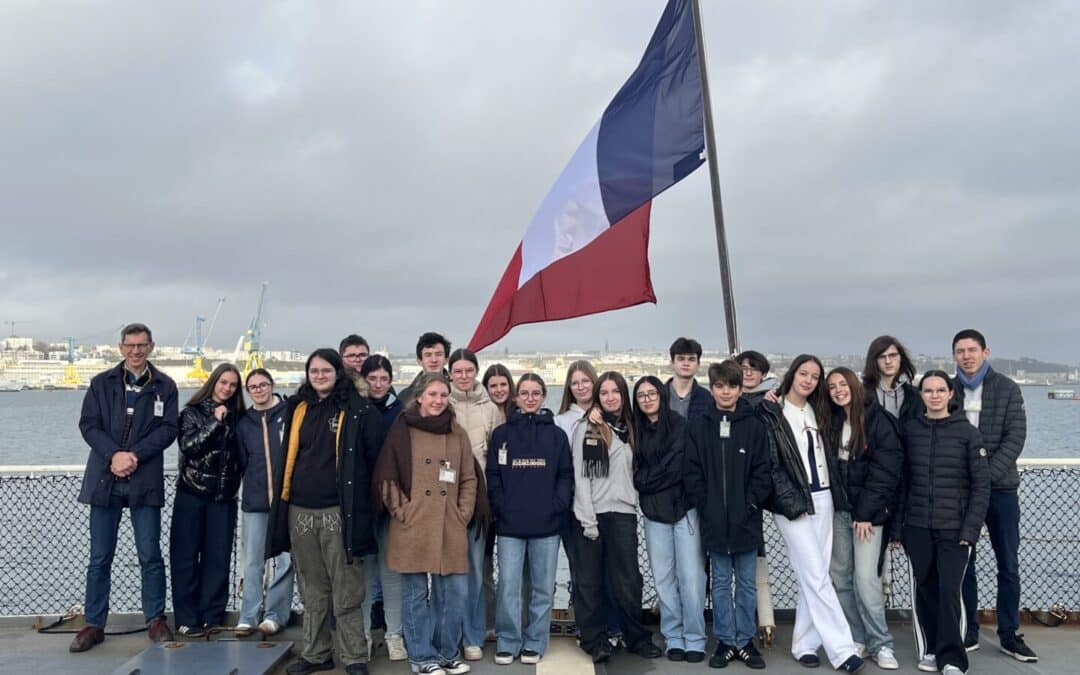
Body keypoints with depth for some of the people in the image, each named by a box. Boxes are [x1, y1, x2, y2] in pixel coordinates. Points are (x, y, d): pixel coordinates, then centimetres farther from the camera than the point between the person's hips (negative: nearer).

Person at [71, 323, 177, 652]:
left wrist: (135, 455, -14)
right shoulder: (101, 383, 9)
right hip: (105, 478, 1)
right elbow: (88, 424, 1)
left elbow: (167, 429, -2)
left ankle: (155, 620, 16)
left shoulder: (164, 386, 5)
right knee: (99, 558, 7)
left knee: (150, 556, 3)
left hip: (145, 480, -1)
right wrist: (114, 455, -13)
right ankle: (94, 625, 18)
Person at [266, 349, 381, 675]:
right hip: (300, 510, 5)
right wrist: (282, 499, 15)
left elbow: (372, 458, -3)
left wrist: (359, 501, -5)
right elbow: (288, 455, 19)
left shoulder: (358, 410, -3)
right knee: (312, 590, 14)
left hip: (339, 511, -5)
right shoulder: (298, 408, 12)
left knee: (346, 590, 0)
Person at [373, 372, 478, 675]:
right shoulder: (402, 430, 0)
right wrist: (402, 510, -7)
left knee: (456, 592, 5)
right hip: (412, 528, -3)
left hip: (450, 529, 3)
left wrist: (463, 514, 3)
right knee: (416, 594, 6)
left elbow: (469, 479, 12)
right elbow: (385, 477, -1)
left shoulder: (458, 434, 10)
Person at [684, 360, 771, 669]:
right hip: (714, 521, 1)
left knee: (747, 583, 10)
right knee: (721, 583, 10)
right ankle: (725, 641, 20)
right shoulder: (698, 427, 0)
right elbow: (691, 473, 0)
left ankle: (745, 641, 22)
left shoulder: (754, 426, -2)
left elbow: (763, 471, -2)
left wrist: (751, 504, -10)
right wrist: (704, 506, -7)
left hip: (746, 520, 0)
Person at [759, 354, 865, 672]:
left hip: (822, 500, 6)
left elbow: (827, 457, 17)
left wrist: (836, 495, 7)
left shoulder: (816, 412, 14)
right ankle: (841, 649, -1)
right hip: (793, 503, -6)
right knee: (817, 577, -6)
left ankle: (804, 644, 16)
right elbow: (771, 464, -10)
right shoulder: (771, 413, -5)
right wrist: (791, 502, -15)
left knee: (813, 577, 7)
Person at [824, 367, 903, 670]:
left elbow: (885, 470, -10)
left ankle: (880, 644, 5)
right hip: (838, 508, 5)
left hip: (868, 511, -5)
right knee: (840, 577, 5)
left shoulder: (878, 420, -6)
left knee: (866, 578, -8)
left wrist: (865, 512, -13)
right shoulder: (832, 422, 10)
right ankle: (855, 639, 16)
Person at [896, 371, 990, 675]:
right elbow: (901, 479, 7)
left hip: (954, 528, -2)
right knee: (924, 589, 8)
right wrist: (898, 524, 4)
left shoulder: (967, 433, -2)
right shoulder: (909, 430, 4)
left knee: (949, 590, -6)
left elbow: (981, 484, -3)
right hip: (917, 527, 2)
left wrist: (971, 528, -9)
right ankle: (929, 650, 22)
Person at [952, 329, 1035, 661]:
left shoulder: (1007, 389, 1)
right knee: (963, 563, 7)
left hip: (1001, 487, 0)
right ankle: (968, 632, 18)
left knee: (1008, 565, 6)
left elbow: (1015, 438, -6)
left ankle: (1009, 635, 19)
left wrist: (988, 473, -16)